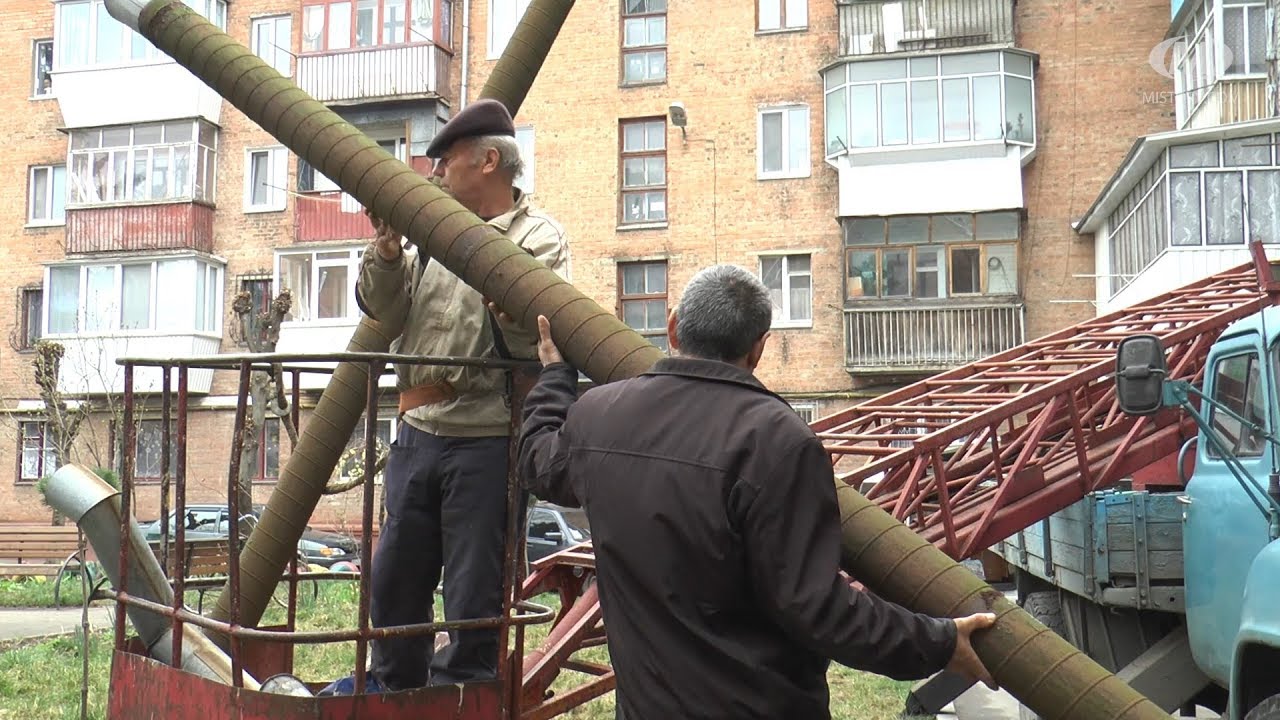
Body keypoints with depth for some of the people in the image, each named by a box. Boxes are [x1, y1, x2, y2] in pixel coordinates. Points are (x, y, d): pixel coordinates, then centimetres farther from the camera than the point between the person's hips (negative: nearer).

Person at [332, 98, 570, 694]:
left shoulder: (538, 237, -4)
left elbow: (535, 342, -17)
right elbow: (382, 307, 11)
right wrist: (387, 247, -3)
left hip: (486, 439, -7)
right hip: (418, 431, 7)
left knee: (473, 589, 2)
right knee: (395, 576, 17)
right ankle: (390, 688, 35)